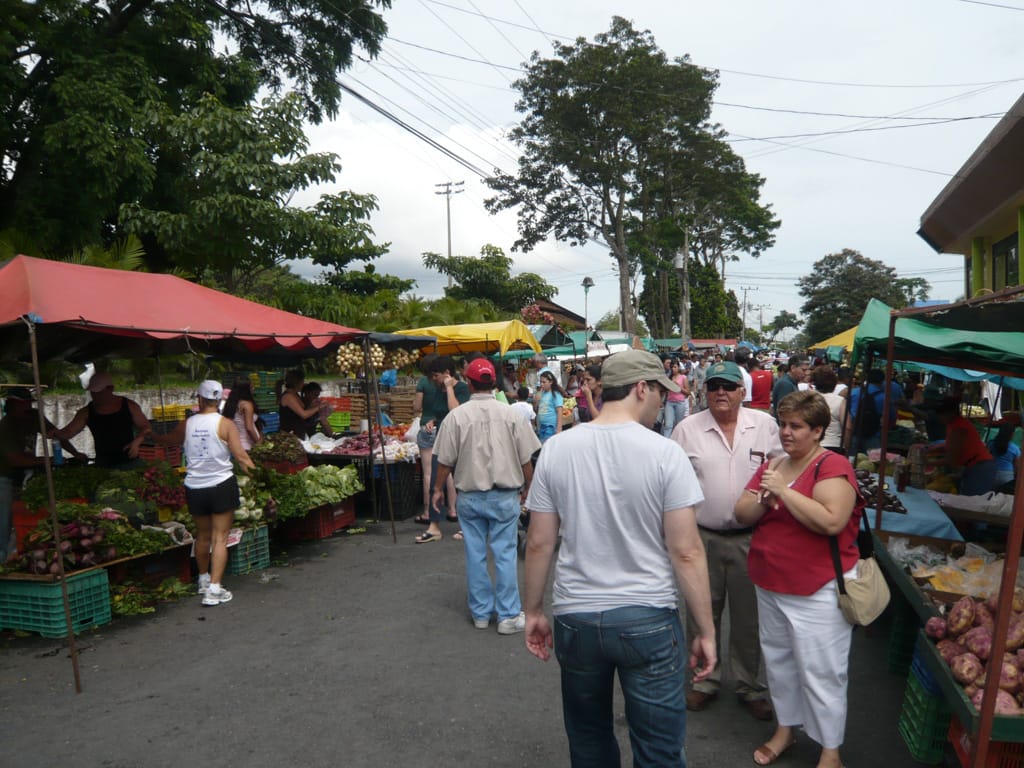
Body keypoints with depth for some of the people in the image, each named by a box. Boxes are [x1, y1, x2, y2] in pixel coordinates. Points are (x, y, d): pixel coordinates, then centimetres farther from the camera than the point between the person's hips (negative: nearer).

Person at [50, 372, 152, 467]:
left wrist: (137, 441, -13)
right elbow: (68, 432, -2)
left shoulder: (128, 406, -1)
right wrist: (56, 434, -22)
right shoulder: (86, 412, 3)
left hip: (129, 461, -1)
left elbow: (146, 427, 3)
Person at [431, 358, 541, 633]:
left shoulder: (456, 416, -7)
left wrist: (438, 489, 11)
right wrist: (527, 487, 13)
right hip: (504, 495, -1)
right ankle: (508, 615, 12)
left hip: (469, 496, 1)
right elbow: (525, 459, -2)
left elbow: (445, 461, -4)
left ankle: (481, 613, 23)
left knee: (475, 554, 11)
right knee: (505, 553, 6)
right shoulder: (510, 415, -6)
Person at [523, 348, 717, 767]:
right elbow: (686, 552, -12)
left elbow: (538, 543, -1)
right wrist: (706, 631, -2)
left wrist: (533, 612, 11)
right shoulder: (665, 453, -13)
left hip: (574, 618, 3)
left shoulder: (556, 448, -5)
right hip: (648, 619, -2)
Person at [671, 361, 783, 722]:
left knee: (749, 617, 13)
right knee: (703, 614, 14)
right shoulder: (687, 429, -3)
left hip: (751, 537, 0)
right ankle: (705, 680, 32)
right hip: (702, 537, 0)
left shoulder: (765, 425, 0)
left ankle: (751, 686, 31)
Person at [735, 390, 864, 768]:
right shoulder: (772, 466, 8)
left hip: (818, 591, -7)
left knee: (820, 672, 4)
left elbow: (831, 521, -28)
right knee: (778, 660, 20)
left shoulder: (833, 466, -14)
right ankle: (786, 727, 40)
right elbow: (742, 514, 5)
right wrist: (764, 499, -15)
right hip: (770, 585, 7)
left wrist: (784, 491, -23)